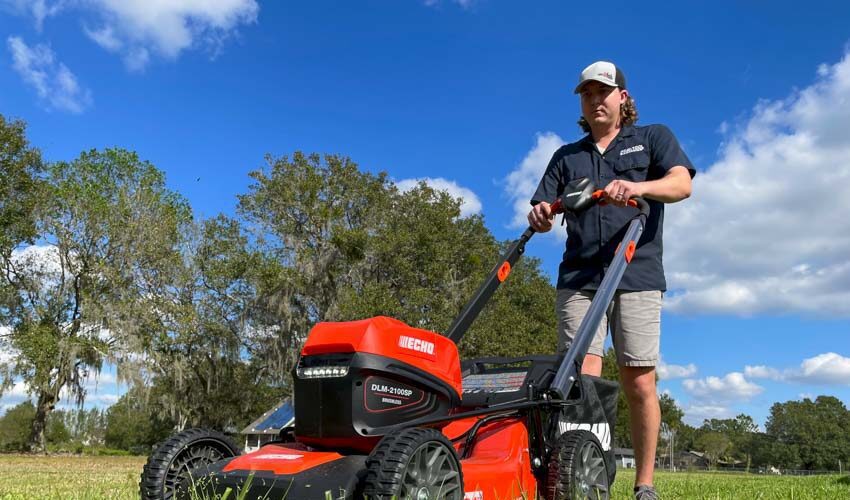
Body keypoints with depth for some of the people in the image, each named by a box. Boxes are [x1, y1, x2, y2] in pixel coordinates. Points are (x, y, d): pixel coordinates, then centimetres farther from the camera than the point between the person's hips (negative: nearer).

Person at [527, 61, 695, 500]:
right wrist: (540, 216, -13)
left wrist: (637, 187, -25)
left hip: (636, 277, -2)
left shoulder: (653, 138, 15)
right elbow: (543, 211, 13)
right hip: (579, 278, 2)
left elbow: (681, 184, -4)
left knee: (639, 384, -4)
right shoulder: (567, 156, 23)